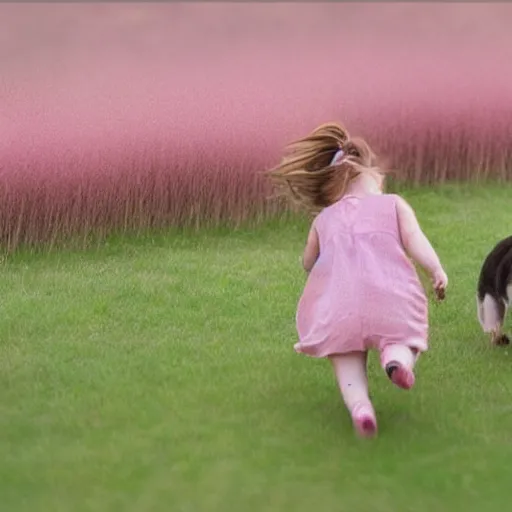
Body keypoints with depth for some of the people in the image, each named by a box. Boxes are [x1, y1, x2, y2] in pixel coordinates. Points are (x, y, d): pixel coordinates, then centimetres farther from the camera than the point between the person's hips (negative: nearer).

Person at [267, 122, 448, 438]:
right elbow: (414, 239, 5)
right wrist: (437, 270, -3)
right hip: (389, 291, -1)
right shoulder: (394, 203, 23)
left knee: (348, 361, 2)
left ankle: (359, 403, -31)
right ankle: (397, 356, -29)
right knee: (401, 338, 9)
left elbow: (309, 263, 37)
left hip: (336, 295, 1)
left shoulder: (324, 217, 28)